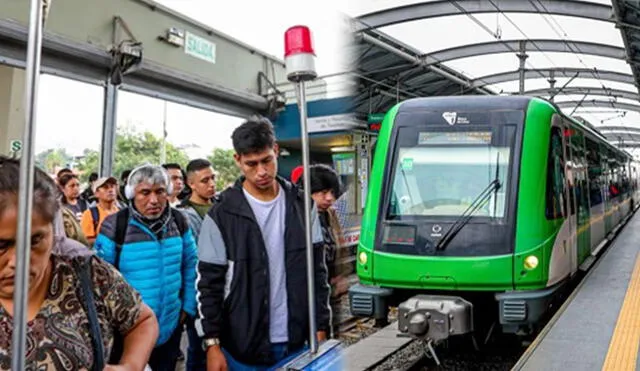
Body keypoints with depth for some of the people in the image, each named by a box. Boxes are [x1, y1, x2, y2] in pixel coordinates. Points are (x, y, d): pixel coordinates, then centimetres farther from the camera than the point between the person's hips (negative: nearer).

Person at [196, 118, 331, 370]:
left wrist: (321, 327, 3)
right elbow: (209, 285, -5)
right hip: (243, 348, -2)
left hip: (295, 343, 3)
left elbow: (317, 271, 6)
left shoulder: (301, 206, 1)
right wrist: (212, 344, -8)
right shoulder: (221, 215, -8)